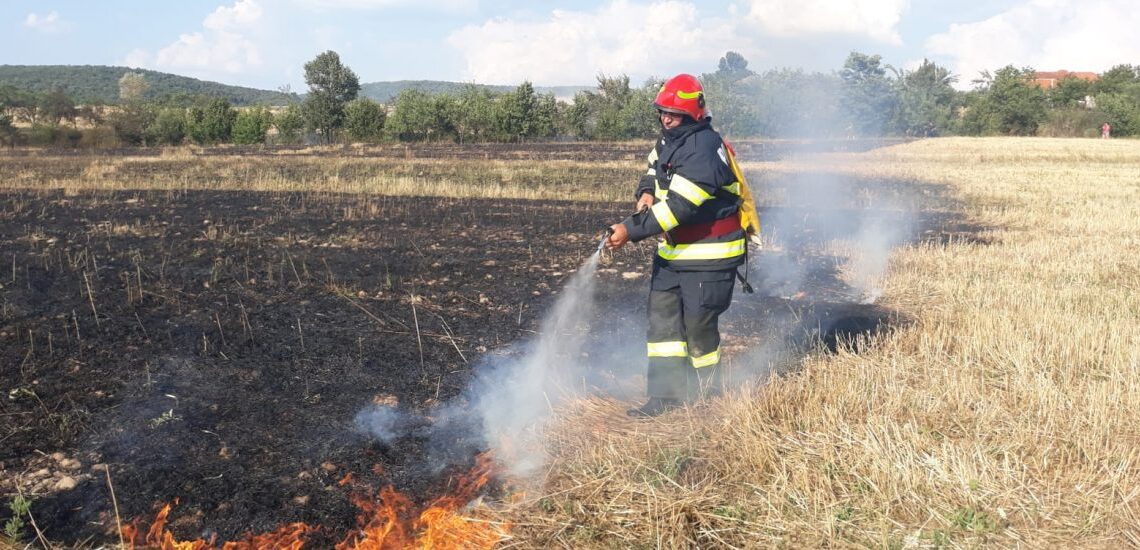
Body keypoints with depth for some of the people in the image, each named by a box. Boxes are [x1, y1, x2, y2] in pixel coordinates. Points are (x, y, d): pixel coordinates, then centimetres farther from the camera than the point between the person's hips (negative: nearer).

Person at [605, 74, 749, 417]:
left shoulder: (704, 151, -24)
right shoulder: (670, 139, 7)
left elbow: (679, 206, -30)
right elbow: (654, 170, 23)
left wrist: (631, 231, -30)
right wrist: (646, 191, -2)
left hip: (709, 255, -9)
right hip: (673, 250, 9)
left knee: (698, 324, 0)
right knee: (662, 315, 5)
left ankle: (708, 394, 23)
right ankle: (666, 394, 11)